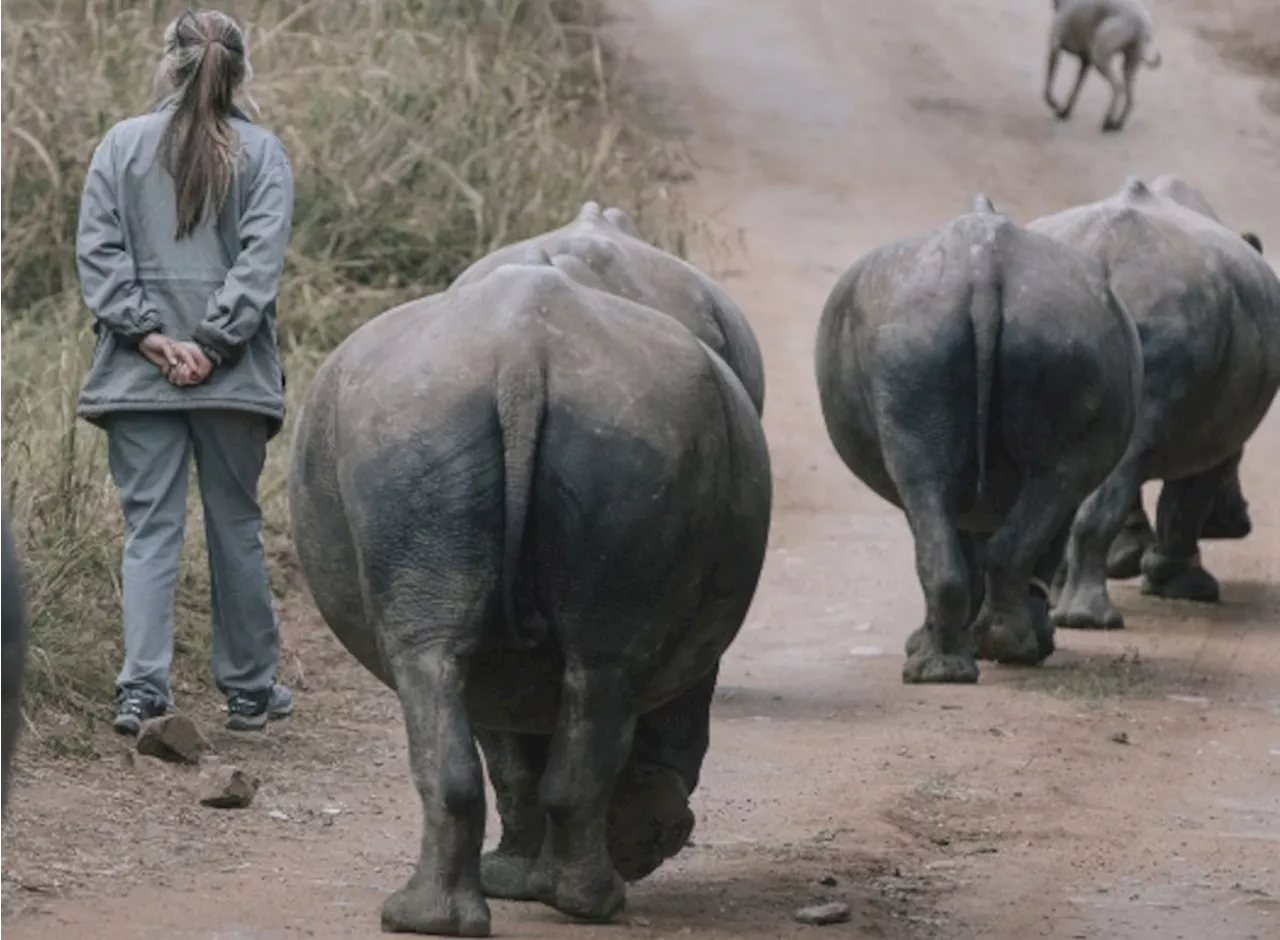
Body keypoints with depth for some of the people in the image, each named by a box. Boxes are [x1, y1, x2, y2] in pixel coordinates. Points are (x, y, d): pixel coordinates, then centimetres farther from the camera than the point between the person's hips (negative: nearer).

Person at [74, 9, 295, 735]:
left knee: (150, 530, 1)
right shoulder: (263, 154, 0)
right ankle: (249, 689, 19)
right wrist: (212, 346, -11)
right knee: (236, 529, 11)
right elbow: (261, 260, -10)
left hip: (139, 376, 1)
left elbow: (99, 253, -2)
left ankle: (143, 690, -11)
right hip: (234, 377, -1)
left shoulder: (122, 146, 4)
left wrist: (152, 338, -6)